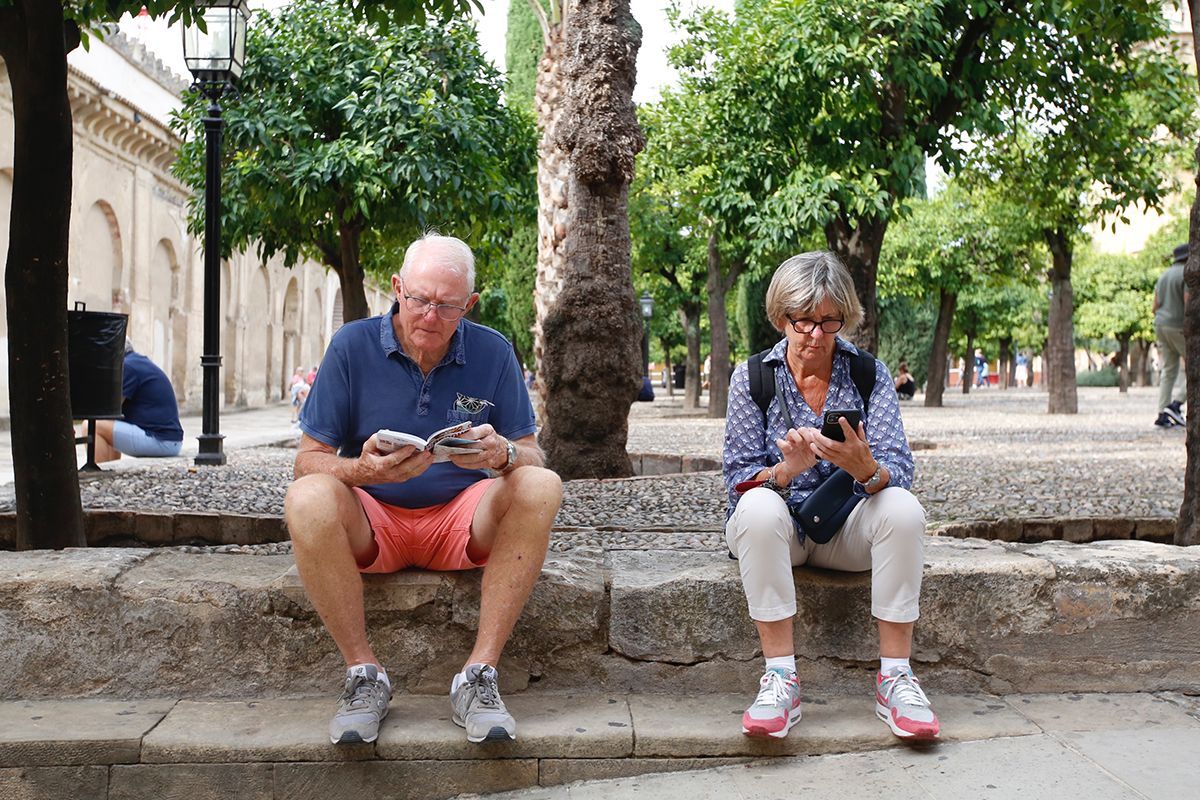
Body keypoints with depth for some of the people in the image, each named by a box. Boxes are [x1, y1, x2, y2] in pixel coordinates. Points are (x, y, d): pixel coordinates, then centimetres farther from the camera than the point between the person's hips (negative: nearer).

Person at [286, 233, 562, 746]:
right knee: (308, 499, -32)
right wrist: (362, 470, -29)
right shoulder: (353, 345, -4)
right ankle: (363, 672, -19)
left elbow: (532, 459, -2)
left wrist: (503, 454, -27)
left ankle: (479, 674, -25)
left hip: (462, 521, 1)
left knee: (541, 488, -27)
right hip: (372, 523, -1)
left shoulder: (493, 353, -1)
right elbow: (308, 459, -7)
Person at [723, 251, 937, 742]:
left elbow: (898, 473, -11)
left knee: (903, 508, -29)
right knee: (759, 507, -34)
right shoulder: (753, 378, -4)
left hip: (847, 530, 1)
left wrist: (866, 470, -36)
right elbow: (738, 477, -10)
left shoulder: (869, 374, -2)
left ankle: (895, 677, -23)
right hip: (778, 528, -1)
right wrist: (786, 470, -33)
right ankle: (781, 679, -30)